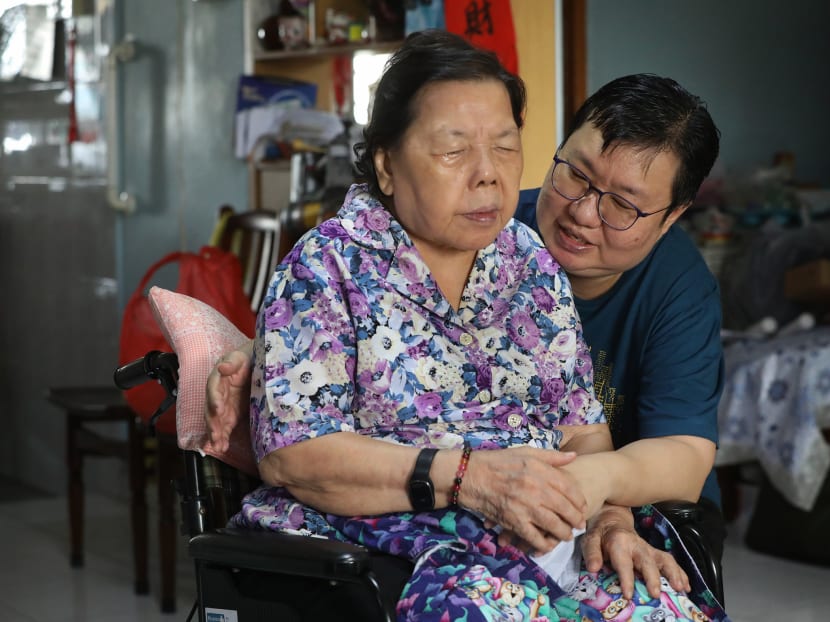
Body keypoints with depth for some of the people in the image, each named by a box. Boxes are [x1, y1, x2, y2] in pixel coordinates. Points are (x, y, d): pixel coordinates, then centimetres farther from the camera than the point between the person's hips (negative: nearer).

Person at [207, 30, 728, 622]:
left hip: (543, 546, 6)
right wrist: (467, 476, -21)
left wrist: (595, 490, -11)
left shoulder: (535, 267, 13)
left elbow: (585, 434, 14)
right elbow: (288, 452, -12)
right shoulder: (330, 263, -3)